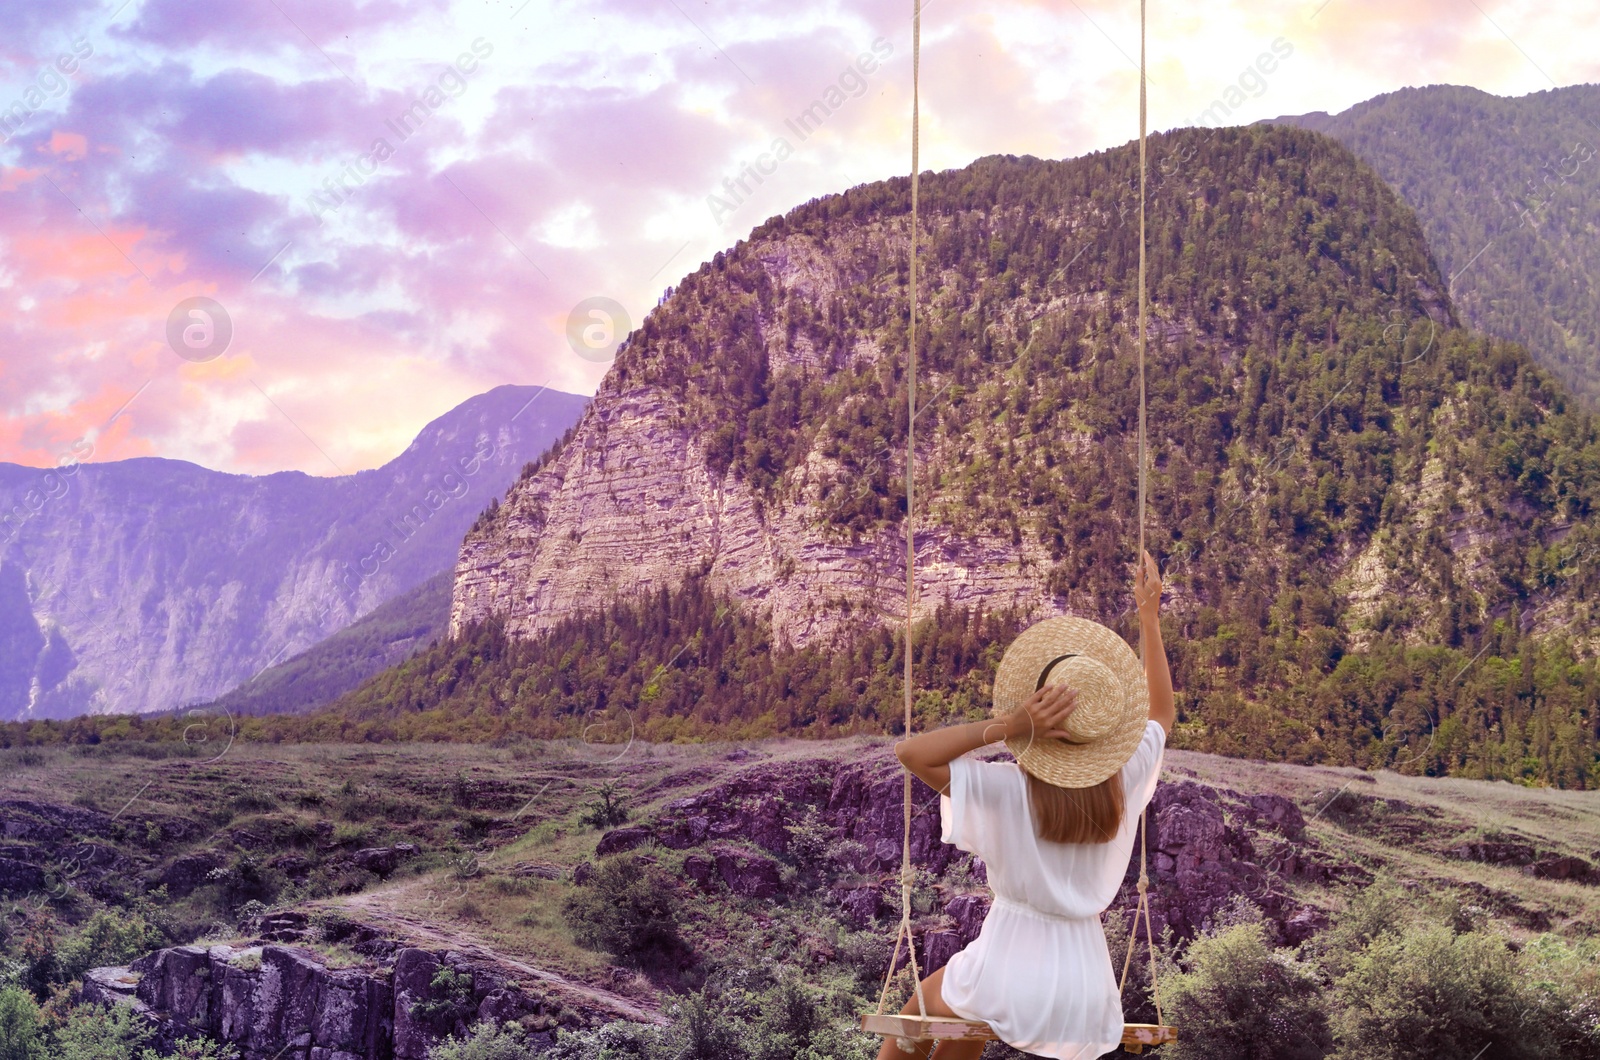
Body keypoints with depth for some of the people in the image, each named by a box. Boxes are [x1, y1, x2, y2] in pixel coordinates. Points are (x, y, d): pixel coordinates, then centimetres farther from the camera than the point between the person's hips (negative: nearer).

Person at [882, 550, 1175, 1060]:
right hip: (1084, 989, 5)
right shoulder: (1125, 782, -6)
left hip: (1010, 975, -4)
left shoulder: (1008, 790, -18)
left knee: (923, 1005, 28)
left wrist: (1006, 725, -25)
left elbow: (910, 751, -21)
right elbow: (1161, 713, 14)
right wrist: (1150, 616, 14)